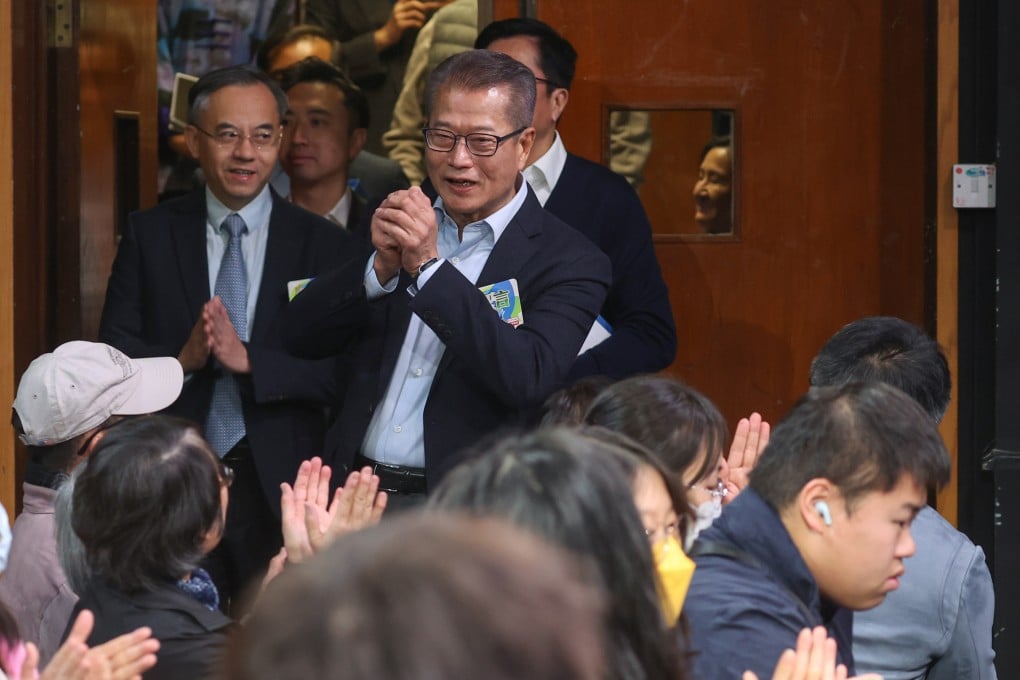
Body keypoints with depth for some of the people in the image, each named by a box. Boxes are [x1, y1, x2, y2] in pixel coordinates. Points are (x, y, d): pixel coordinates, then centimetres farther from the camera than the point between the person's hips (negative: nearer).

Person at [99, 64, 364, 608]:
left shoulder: (327, 246, 3)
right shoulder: (149, 235, 6)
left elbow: (342, 373, -6)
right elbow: (113, 353, 1)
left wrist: (248, 359, -19)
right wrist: (182, 358, -18)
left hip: (280, 487, -1)